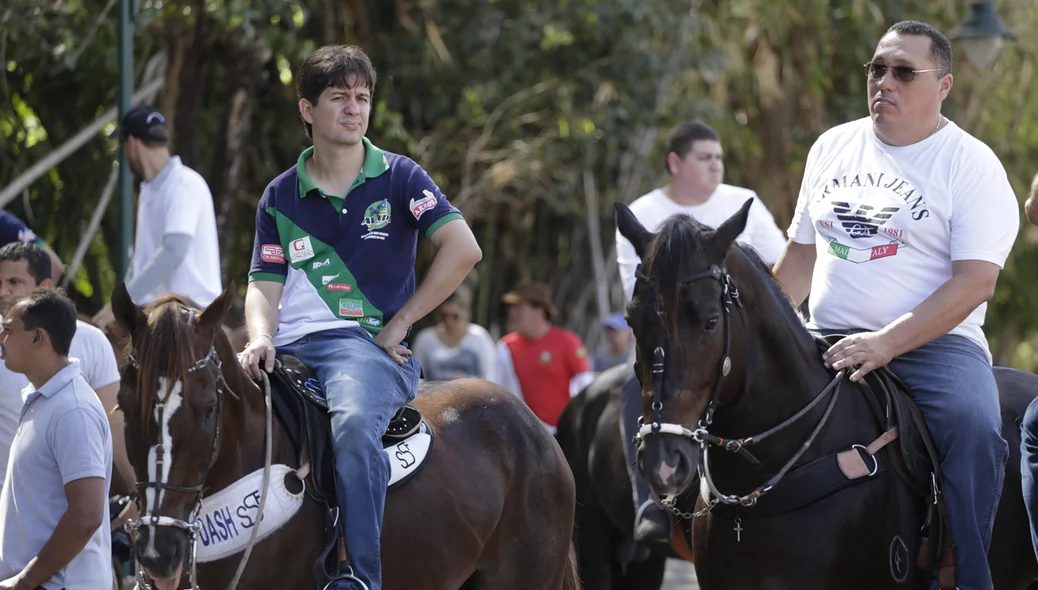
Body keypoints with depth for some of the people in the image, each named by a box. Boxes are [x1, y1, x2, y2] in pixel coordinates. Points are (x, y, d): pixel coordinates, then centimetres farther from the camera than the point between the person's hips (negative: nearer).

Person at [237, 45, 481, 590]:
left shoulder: (398, 178, 6)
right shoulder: (280, 197, 15)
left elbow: (463, 249, -5)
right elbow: (264, 284, 9)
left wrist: (399, 323, -7)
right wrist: (260, 340, -13)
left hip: (366, 342, -4)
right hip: (290, 349, 4)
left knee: (354, 422, -37)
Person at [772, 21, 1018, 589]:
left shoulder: (972, 165, -4)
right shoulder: (833, 147, 13)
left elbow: (974, 282, -13)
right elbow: (802, 255, 24)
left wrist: (887, 342, -24)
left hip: (933, 343, -5)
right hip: (825, 341, 5)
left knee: (973, 425, -34)